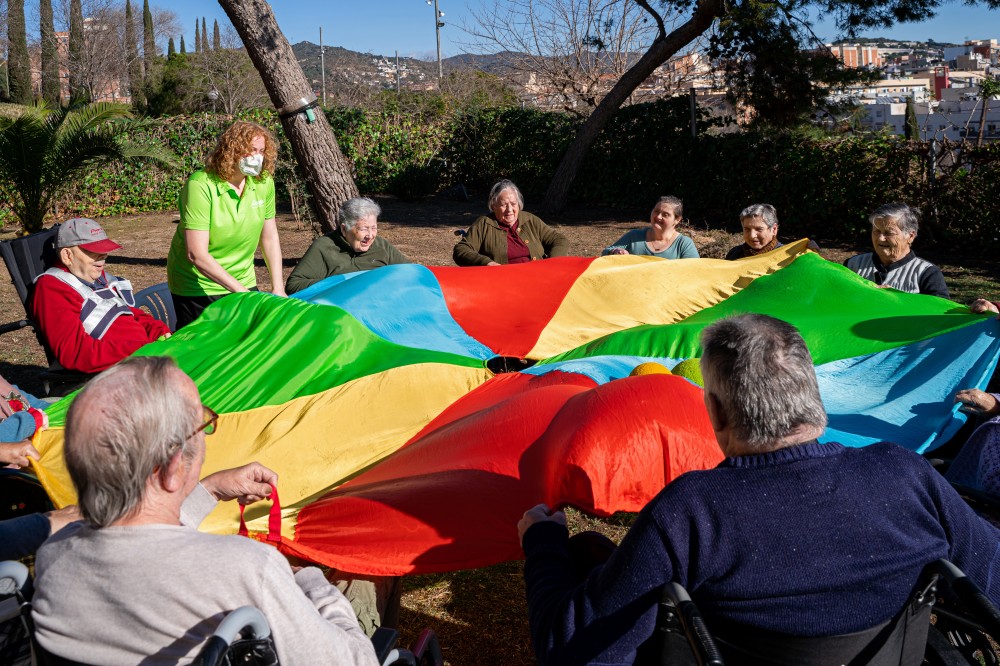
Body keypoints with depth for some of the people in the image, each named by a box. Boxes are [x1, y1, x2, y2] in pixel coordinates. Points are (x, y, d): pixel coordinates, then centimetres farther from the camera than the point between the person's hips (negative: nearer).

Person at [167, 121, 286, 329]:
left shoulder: (264, 182, -7)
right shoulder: (201, 185, -22)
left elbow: (270, 238, 3)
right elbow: (196, 255, -26)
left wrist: (278, 288, -3)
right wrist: (241, 291, -28)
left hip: (244, 281, 5)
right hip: (198, 287, -5)